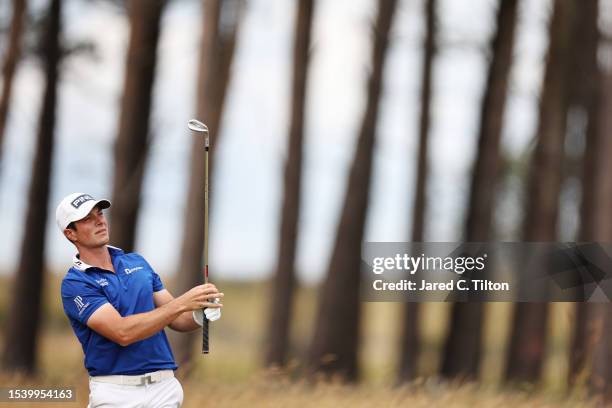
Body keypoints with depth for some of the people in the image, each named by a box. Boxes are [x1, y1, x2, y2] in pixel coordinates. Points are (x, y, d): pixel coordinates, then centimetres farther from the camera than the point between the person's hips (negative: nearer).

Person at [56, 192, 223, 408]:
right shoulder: (75, 283, -7)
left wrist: (198, 315, -11)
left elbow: (177, 319, 12)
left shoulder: (138, 262, 13)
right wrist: (181, 303, -22)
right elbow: (122, 333, -19)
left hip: (164, 388, 4)